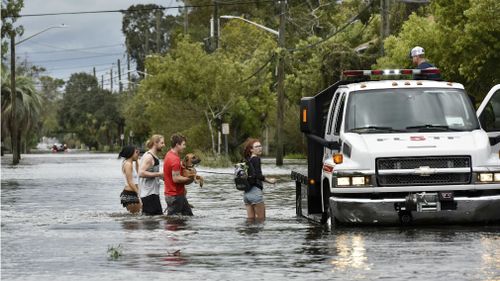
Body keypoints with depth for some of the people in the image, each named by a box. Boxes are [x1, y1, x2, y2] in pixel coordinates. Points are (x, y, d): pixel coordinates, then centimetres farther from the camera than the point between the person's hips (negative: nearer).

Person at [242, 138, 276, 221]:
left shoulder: (247, 160, 14)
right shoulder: (256, 159, -8)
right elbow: (257, 175, -19)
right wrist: (269, 180, -11)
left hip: (246, 192, 8)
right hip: (255, 191, -8)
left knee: (250, 219, 8)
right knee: (260, 219, -2)